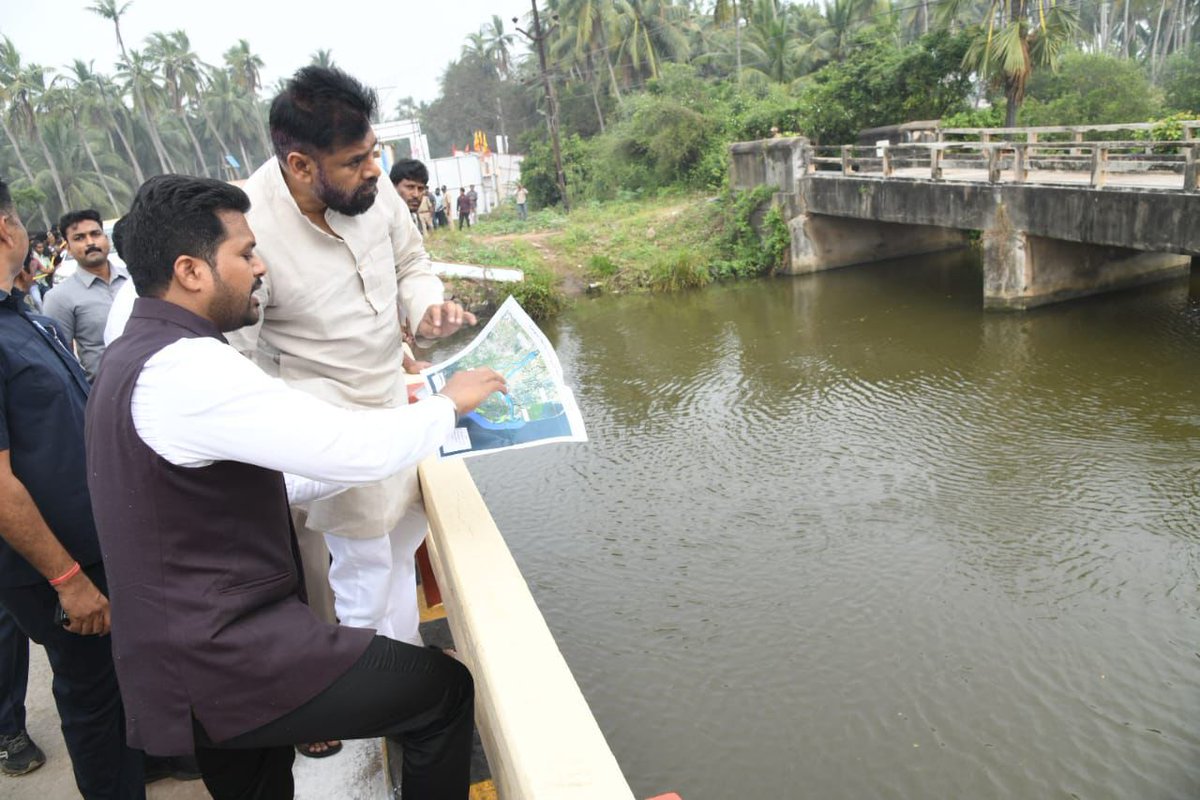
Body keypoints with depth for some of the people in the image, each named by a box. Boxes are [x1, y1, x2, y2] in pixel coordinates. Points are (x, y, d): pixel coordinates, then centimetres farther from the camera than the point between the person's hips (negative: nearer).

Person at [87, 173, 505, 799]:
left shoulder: (135, 355, 10)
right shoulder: (186, 368, -23)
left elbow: (252, 480, 15)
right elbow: (353, 450, -26)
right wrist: (448, 403, -7)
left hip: (186, 656, 10)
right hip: (228, 662, -10)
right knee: (445, 690, 1)